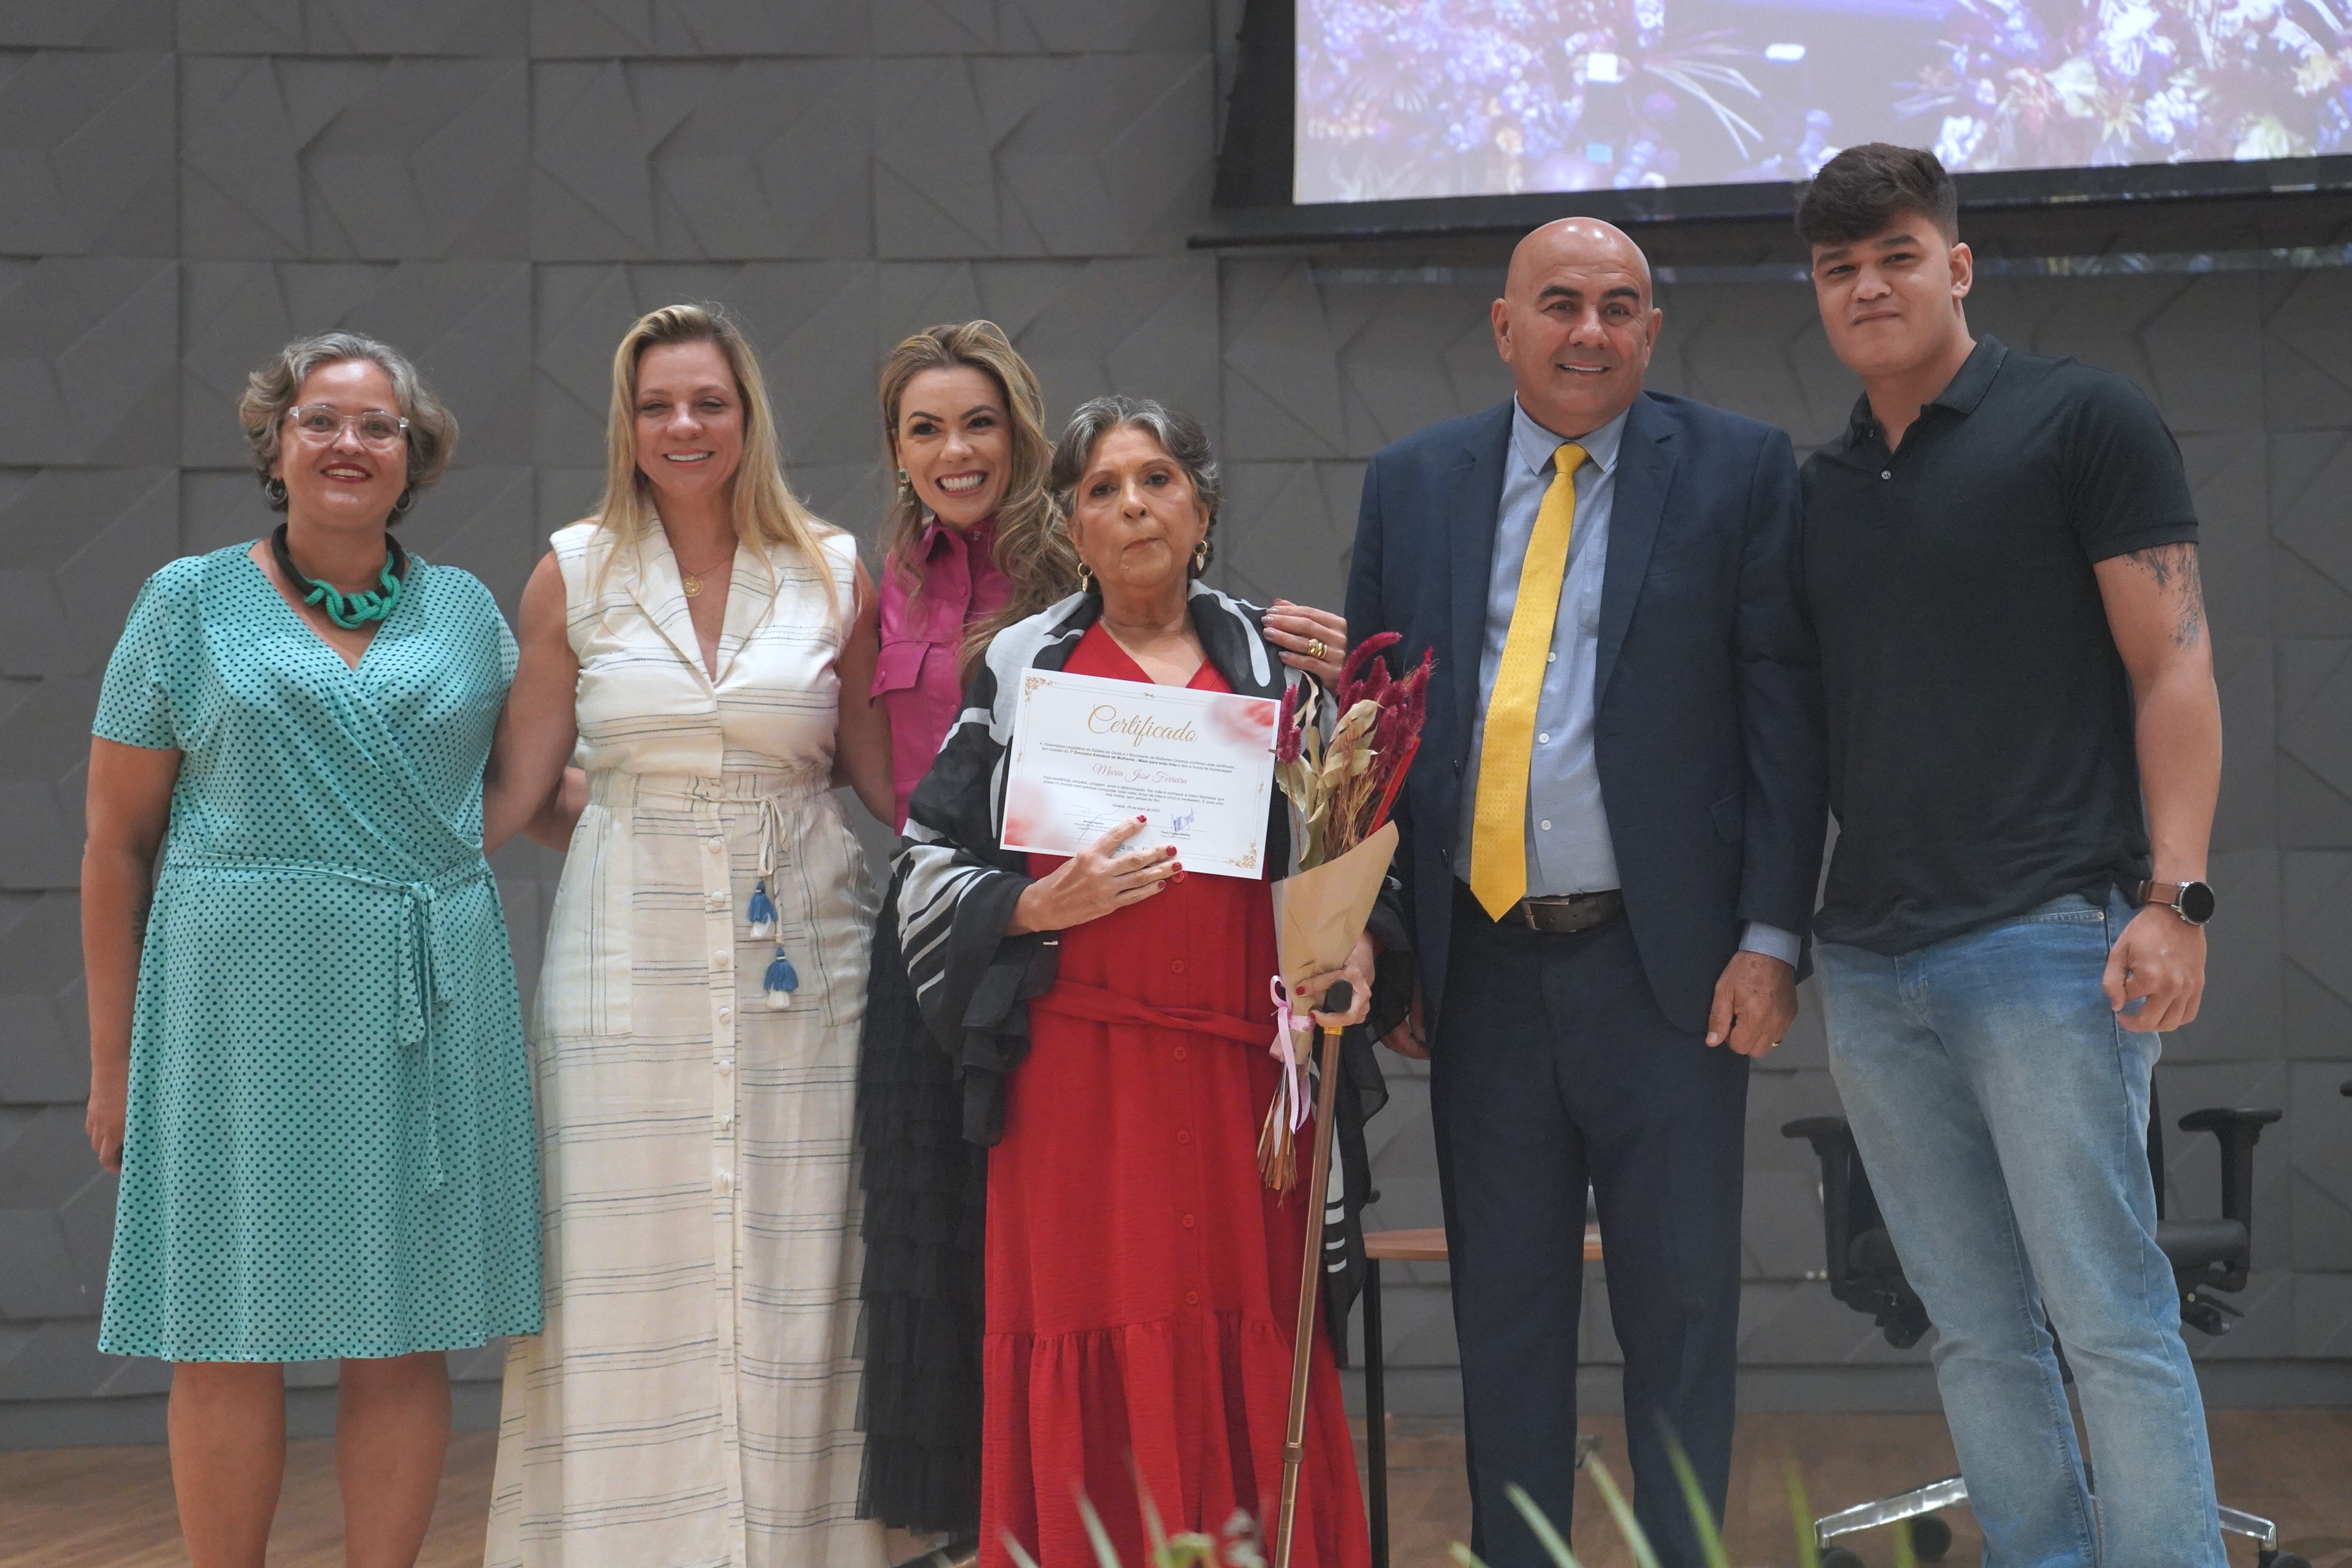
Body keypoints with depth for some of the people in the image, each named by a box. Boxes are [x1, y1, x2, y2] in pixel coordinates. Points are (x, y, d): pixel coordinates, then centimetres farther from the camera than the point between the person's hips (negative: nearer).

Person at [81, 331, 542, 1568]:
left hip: (425, 1000, 2)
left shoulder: (467, 611, 11)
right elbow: (118, 842, 4)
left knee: (405, 1337, 4)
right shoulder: (191, 603, 4)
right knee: (232, 1339, 0)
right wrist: (114, 1061, 0)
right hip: (240, 992, -2)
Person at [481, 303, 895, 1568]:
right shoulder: (575, 574, 5)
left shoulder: (833, 576, 5)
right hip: (629, 949, 0)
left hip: (800, 944, 0)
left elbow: (882, 773, 11)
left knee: (791, 1263, 1)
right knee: (630, 1263, 0)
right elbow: (519, 785, 8)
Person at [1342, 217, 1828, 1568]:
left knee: (1680, 1304, 3)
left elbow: (1786, 713, -1)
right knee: (1504, 1310, 9)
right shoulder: (1414, 483, 9)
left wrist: (1771, 938, -8)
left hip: (1667, 964, -2)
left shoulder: (1741, 473, 1)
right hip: (1481, 970, 2)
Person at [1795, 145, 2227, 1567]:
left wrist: (2174, 896, -15)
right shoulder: (1822, 487, 17)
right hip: (1871, 964, 6)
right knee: (1978, 1331, 9)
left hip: (2048, 939, -6)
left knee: (2112, 1318, -7)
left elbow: (2174, 669, -5)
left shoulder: (2083, 419, 0)